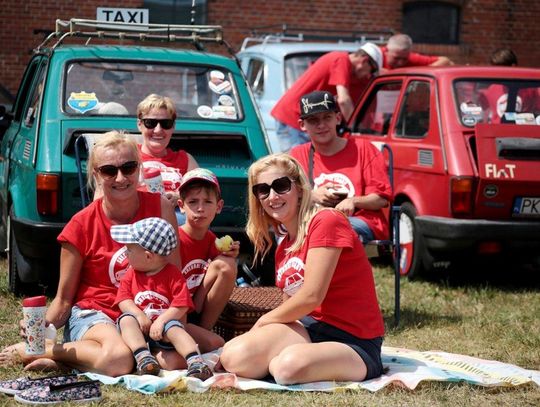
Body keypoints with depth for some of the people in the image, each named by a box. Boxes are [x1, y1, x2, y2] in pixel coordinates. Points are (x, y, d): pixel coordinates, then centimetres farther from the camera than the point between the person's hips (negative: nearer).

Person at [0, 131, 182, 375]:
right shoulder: (81, 225, -6)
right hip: (93, 314, -3)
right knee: (117, 360, -39)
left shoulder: (159, 207, -2)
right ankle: (27, 351, -13)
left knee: (174, 359, -31)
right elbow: (64, 298, 0)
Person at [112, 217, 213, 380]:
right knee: (126, 319, -26)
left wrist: (160, 321, -24)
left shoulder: (172, 273, -5)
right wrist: (140, 315, -19)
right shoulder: (131, 274, 9)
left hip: (164, 323, -3)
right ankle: (143, 357, -43)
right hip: (141, 328, 3)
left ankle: (196, 362, -49)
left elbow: (181, 306, -13)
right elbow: (124, 300, 0)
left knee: (173, 328, -33)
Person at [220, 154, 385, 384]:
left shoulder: (326, 221, -12)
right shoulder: (282, 249, 16)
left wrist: (264, 321, -3)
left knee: (290, 365, -38)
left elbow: (311, 296, -18)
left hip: (355, 345, -6)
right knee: (233, 357, -23)